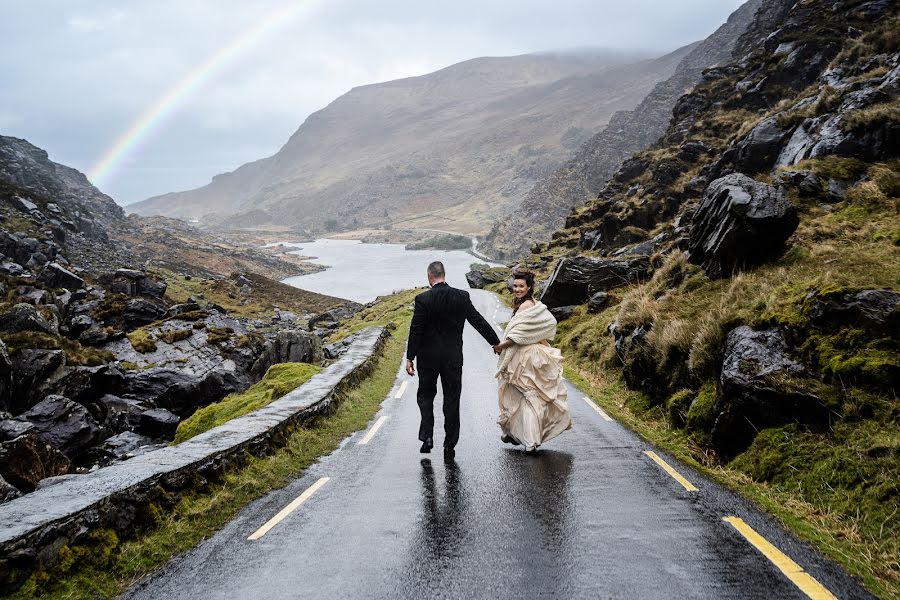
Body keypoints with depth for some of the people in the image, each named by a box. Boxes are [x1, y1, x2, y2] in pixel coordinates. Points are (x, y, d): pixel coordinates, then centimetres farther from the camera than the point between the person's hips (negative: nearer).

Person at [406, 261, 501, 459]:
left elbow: (415, 330, -11)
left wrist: (410, 358, -4)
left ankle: (427, 437, 5)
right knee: (452, 399, 9)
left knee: (426, 395, 16)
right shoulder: (462, 297, -5)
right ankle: (450, 445, 13)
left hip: (428, 357, -2)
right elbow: (479, 322, 1)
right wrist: (496, 343, 13)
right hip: (453, 357, 2)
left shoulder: (423, 299, -13)